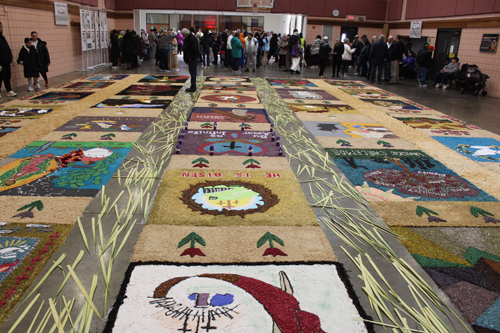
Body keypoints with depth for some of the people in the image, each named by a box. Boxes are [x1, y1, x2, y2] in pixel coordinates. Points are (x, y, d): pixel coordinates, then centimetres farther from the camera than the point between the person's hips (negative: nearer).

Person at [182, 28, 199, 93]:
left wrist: (191, 58, -19)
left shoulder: (192, 39, -19)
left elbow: (196, 50, -24)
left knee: (193, 73, -7)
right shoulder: (187, 38, 13)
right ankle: (193, 87, 21)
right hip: (190, 58, 10)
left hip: (193, 59, -10)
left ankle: (193, 88, -3)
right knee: (192, 72, 14)